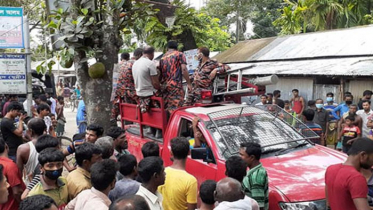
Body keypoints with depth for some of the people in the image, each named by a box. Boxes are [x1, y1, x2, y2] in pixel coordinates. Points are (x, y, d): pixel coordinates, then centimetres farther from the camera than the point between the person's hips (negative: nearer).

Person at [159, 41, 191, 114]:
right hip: (175, 86, -5)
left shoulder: (162, 58, 18)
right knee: (175, 109, -11)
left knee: (166, 109, 9)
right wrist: (189, 83, -5)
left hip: (164, 86, 6)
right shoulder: (180, 54, 4)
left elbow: (160, 73, 18)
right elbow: (184, 69, -8)